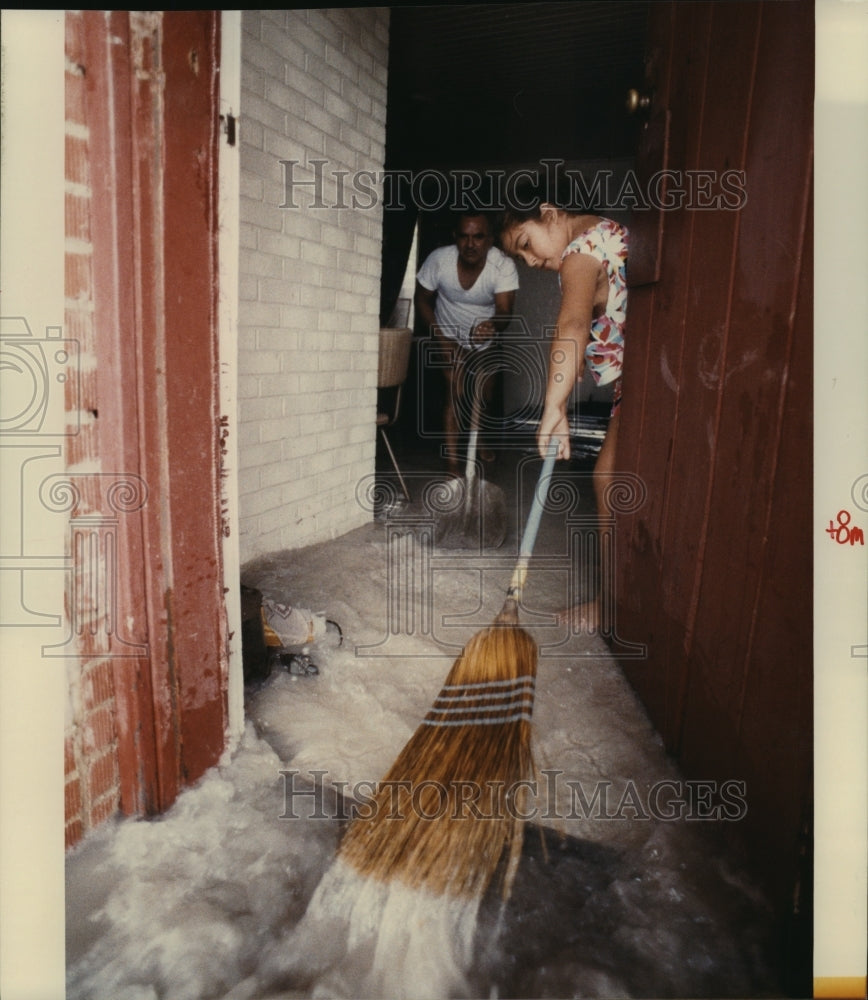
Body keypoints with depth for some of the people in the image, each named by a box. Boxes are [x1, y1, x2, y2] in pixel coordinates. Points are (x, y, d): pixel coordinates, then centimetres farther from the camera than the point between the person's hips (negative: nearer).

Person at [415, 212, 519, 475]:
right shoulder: (439, 259, -28)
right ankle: (451, 460, -8)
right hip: (449, 336, -1)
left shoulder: (504, 265, -31)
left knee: (484, 393, 13)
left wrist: (492, 326, -65)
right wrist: (442, 339, -19)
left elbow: (504, 310, -42)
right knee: (455, 391, -14)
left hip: (485, 339, 1)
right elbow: (422, 300, -13)